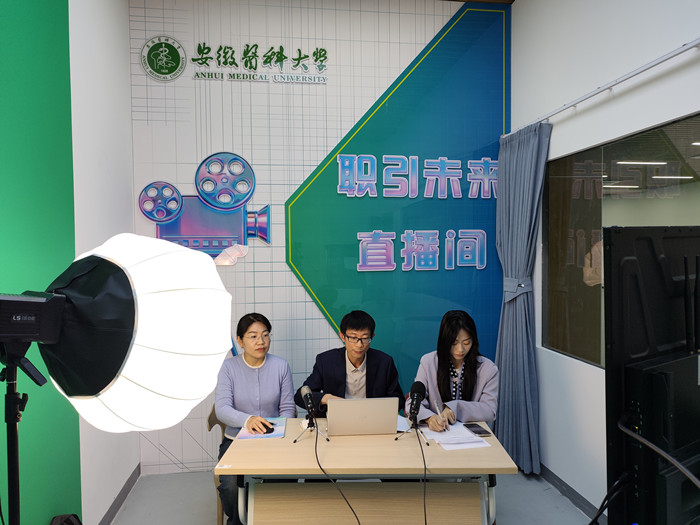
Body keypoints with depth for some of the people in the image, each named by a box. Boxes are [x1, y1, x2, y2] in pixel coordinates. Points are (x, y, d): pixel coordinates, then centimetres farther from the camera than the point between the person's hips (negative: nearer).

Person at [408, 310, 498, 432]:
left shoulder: (488, 369, 1)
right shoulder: (428, 362, 0)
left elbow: (490, 411, -4)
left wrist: (455, 407, -18)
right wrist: (429, 418, -27)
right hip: (434, 432, -1)